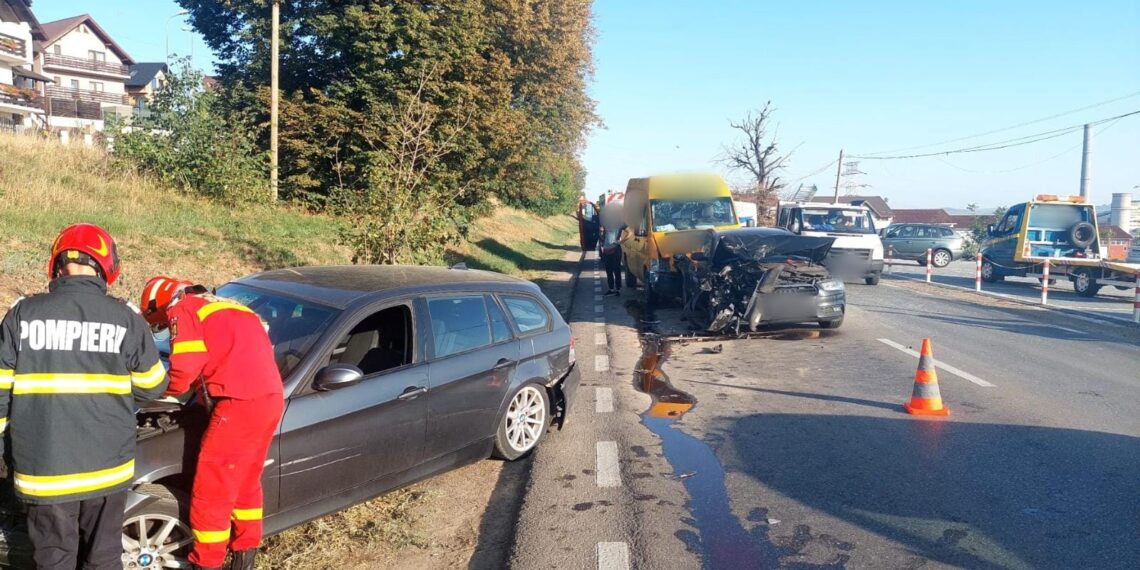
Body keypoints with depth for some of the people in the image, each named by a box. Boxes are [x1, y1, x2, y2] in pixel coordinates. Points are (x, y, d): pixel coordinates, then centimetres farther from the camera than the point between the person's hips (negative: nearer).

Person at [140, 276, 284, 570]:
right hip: (271, 398, 9)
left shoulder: (182, 309, 2)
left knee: (211, 488, 5)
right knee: (246, 481, 22)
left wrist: (166, 390, 12)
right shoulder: (221, 306, 29)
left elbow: (184, 369, -9)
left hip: (241, 403, -9)